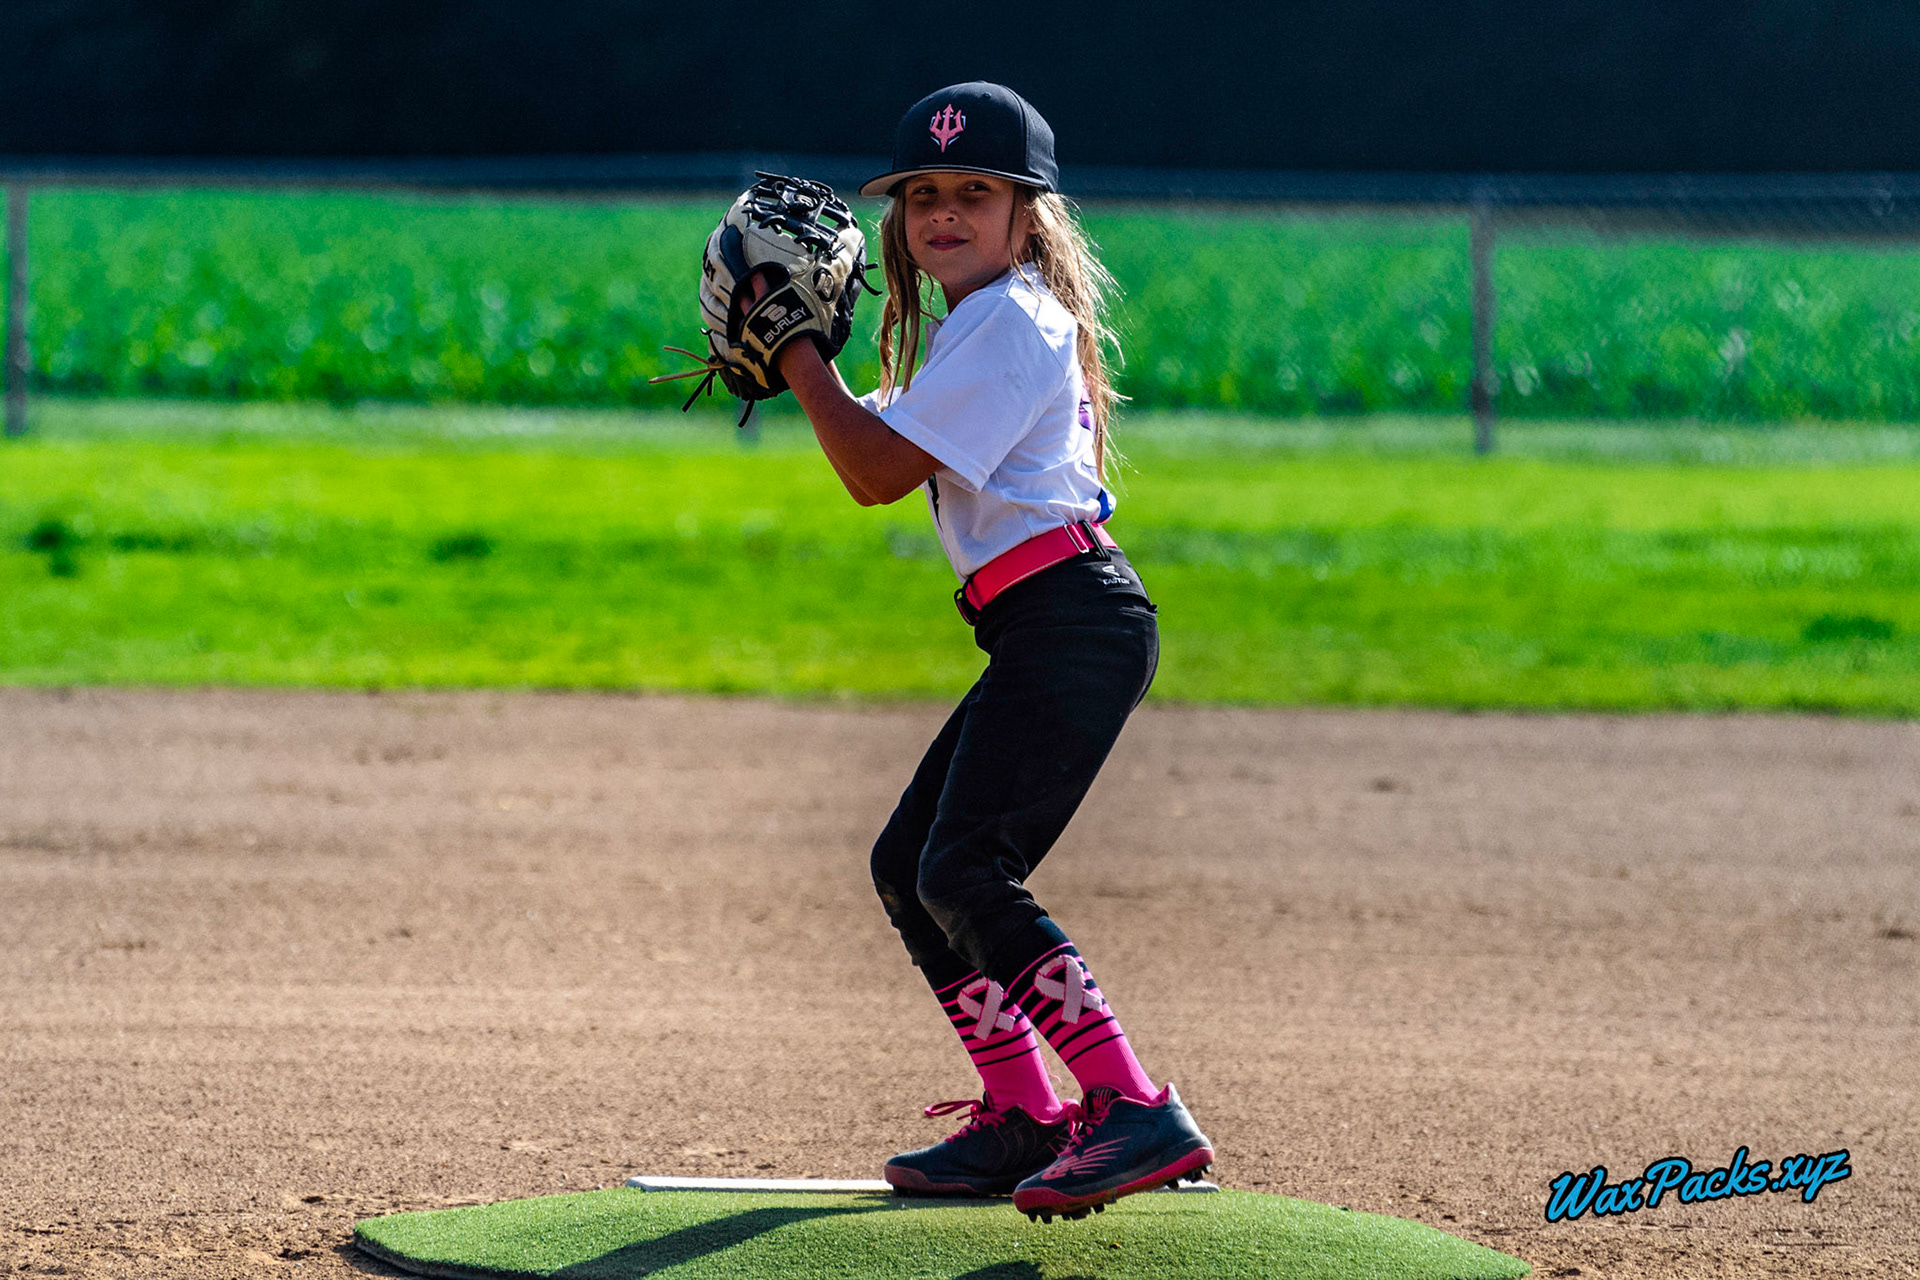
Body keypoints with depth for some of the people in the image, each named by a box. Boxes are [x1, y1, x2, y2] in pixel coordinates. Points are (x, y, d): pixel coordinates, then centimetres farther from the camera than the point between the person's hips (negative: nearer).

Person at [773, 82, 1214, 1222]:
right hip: (1041, 636, 11)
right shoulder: (976, 323, 23)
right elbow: (889, 456, 27)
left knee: (967, 874, -22)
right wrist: (801, 369, 17)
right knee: (909, 865, 14)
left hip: (1074, 619, -11)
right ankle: (1021, 1117, 18)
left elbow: (879, 474, -12)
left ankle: (1141, 1116, -31)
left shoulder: (1009, 319, -9)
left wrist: (801, 355, -3)